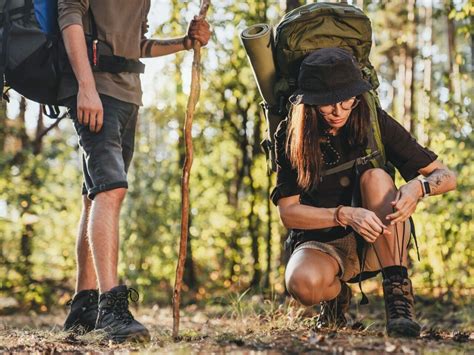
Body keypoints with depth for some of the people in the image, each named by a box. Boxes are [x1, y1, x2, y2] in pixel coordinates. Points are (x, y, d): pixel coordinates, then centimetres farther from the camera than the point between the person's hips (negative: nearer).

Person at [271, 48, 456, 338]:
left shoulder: (374, 123, -9)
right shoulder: (290, 137, -10)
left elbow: (447, 177, -9)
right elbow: (288, 211, -15)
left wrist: (418, 188, -33)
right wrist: (344, 215, -31)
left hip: (380, 244, 0)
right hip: (320, 243, 0)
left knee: (375, 177, -29)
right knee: (303, 284, -36)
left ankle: (398, 295, -30)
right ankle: (337, 296, 3)